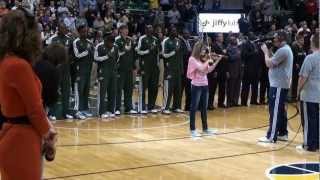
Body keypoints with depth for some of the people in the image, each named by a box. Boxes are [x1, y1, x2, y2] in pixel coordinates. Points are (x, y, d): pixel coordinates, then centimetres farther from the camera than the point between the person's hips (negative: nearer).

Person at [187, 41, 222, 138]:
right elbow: (201, 68, -23)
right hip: (196, 85, -7)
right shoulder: (193, 59, -12)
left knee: (204, 107, 14)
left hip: (204, 85, 7)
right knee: (194, 107, -1)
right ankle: (193, 129, 4)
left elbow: (209, 70, 10)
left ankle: (205, 128, 23)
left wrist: (217, 61, 3)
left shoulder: (203, 58, 9)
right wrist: (208, 61, -11)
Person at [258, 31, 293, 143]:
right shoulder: (286, 49, 17)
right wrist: (268, 51, 11)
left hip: (278, 85, -11)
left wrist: (266, 51, -5)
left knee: (274, 111, -9)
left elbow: (269, 64, -18)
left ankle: (271, 137, -8)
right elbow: (273, 62, 19)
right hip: (282, 84, 11)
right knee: (280, 110, 15)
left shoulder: (282, 50, -18)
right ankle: (283, 133, 20)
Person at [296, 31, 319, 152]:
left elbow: (303, 77, -14)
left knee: (309, 121, 1)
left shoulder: (310, 58, -16)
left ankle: (310, 144, 6)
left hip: (309, 95, -6)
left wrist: (299, 89, -1)